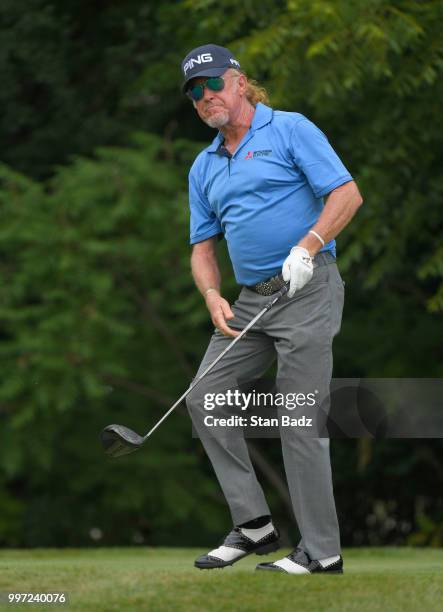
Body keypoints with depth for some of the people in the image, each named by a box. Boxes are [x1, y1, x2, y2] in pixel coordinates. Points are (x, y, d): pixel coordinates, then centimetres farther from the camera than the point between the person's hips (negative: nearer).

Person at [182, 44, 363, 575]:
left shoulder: (290, 130, -2)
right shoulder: (204, 167, 18)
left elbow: (346, 194, -10)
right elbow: (203, 247, 18)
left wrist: (307, 246, -23)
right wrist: (213, 297, -2)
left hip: (306, 291, -8)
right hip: (251, 299, 8)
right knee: (204, 398, -1)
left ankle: (321, 550, -3)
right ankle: (253, 525, 4)